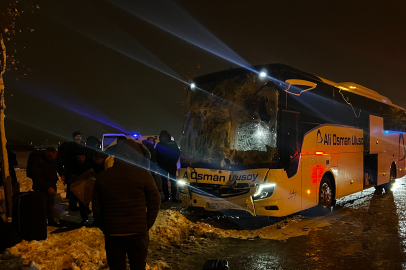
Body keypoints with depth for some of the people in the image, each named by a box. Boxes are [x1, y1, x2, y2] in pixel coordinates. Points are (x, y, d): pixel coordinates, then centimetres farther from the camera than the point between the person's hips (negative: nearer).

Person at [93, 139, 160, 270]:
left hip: (112, 235, 2)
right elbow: (154, 203, -6)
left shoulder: (102, 177, -1)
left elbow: (96, 209, 1)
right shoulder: (143, 174, -9)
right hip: (137, 233, -2)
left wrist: (105, 229, 11)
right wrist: (146, 226, 5)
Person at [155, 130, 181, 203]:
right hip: (163, 166, 1)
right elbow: (156, 156, 5)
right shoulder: (159, 145, 4)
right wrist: (159, 163, -4)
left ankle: (174, 197, 1)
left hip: (172, 165, -1)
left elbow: (177, 153, 3)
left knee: (173, 181, -2)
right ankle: (166, 197, 10)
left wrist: (174, 161, -8)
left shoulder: (173, 143, 0)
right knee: (164, 181, 4)